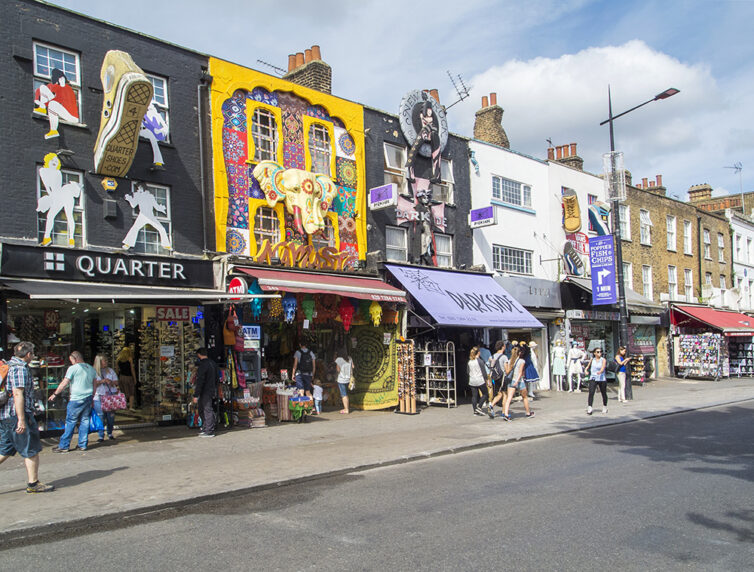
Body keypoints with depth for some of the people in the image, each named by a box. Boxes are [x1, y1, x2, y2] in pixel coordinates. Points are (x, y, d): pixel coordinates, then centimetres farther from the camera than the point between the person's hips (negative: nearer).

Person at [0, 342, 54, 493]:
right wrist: (21, 420, -24)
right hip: (17, 414, -10)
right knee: (32, 450, 1)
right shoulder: (20, 368, -14)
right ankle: (33, 483, 8)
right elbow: (18, 394, -22)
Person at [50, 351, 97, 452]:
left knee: (70, 422, 0)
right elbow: (94, 386, 18)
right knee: (84, 421, 10)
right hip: (88, 398, 6)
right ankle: (83, 445, 12)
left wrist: (55, 394, 3)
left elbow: (64, 384, -8)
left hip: (76, 399, -6)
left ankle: (63, 446, 5)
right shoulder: (91, 368, 12)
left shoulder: (73, 368, -7)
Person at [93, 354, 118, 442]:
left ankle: (110, 433, 20)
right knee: (101, 417, -5)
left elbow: (116, 382, 13)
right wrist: (102, 381, -18)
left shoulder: (110, 370, 13)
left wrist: (110, 382, -7)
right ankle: (101, 436, 4)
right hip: (99, 398, -3)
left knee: (111, 416, 3)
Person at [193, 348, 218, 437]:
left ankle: (209, 431, 0)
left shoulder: (202, 365, -17)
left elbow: (200, 381, -20)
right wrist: (214, 391, 28)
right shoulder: (212, 363, 13)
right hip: (211, 390, 9)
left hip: (205, 392, -9)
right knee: (201, 409, 19)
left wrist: (196, 395, -18)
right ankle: (205, 428, 25)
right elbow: (216, 379, 21)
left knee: (208, 410, -4)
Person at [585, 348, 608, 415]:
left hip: (602, 379, -1)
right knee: (591, 393, -15)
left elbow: (603, 368, -21)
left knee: (604, 394, 12)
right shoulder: (592, 360, 5)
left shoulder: (603, 360, -4)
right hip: (593, 379, 1)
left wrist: (600, 371, -42)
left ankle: (605, 407, 36)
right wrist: (586, 369, -1)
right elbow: (588, 366, 20)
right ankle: (589, 409, -18)